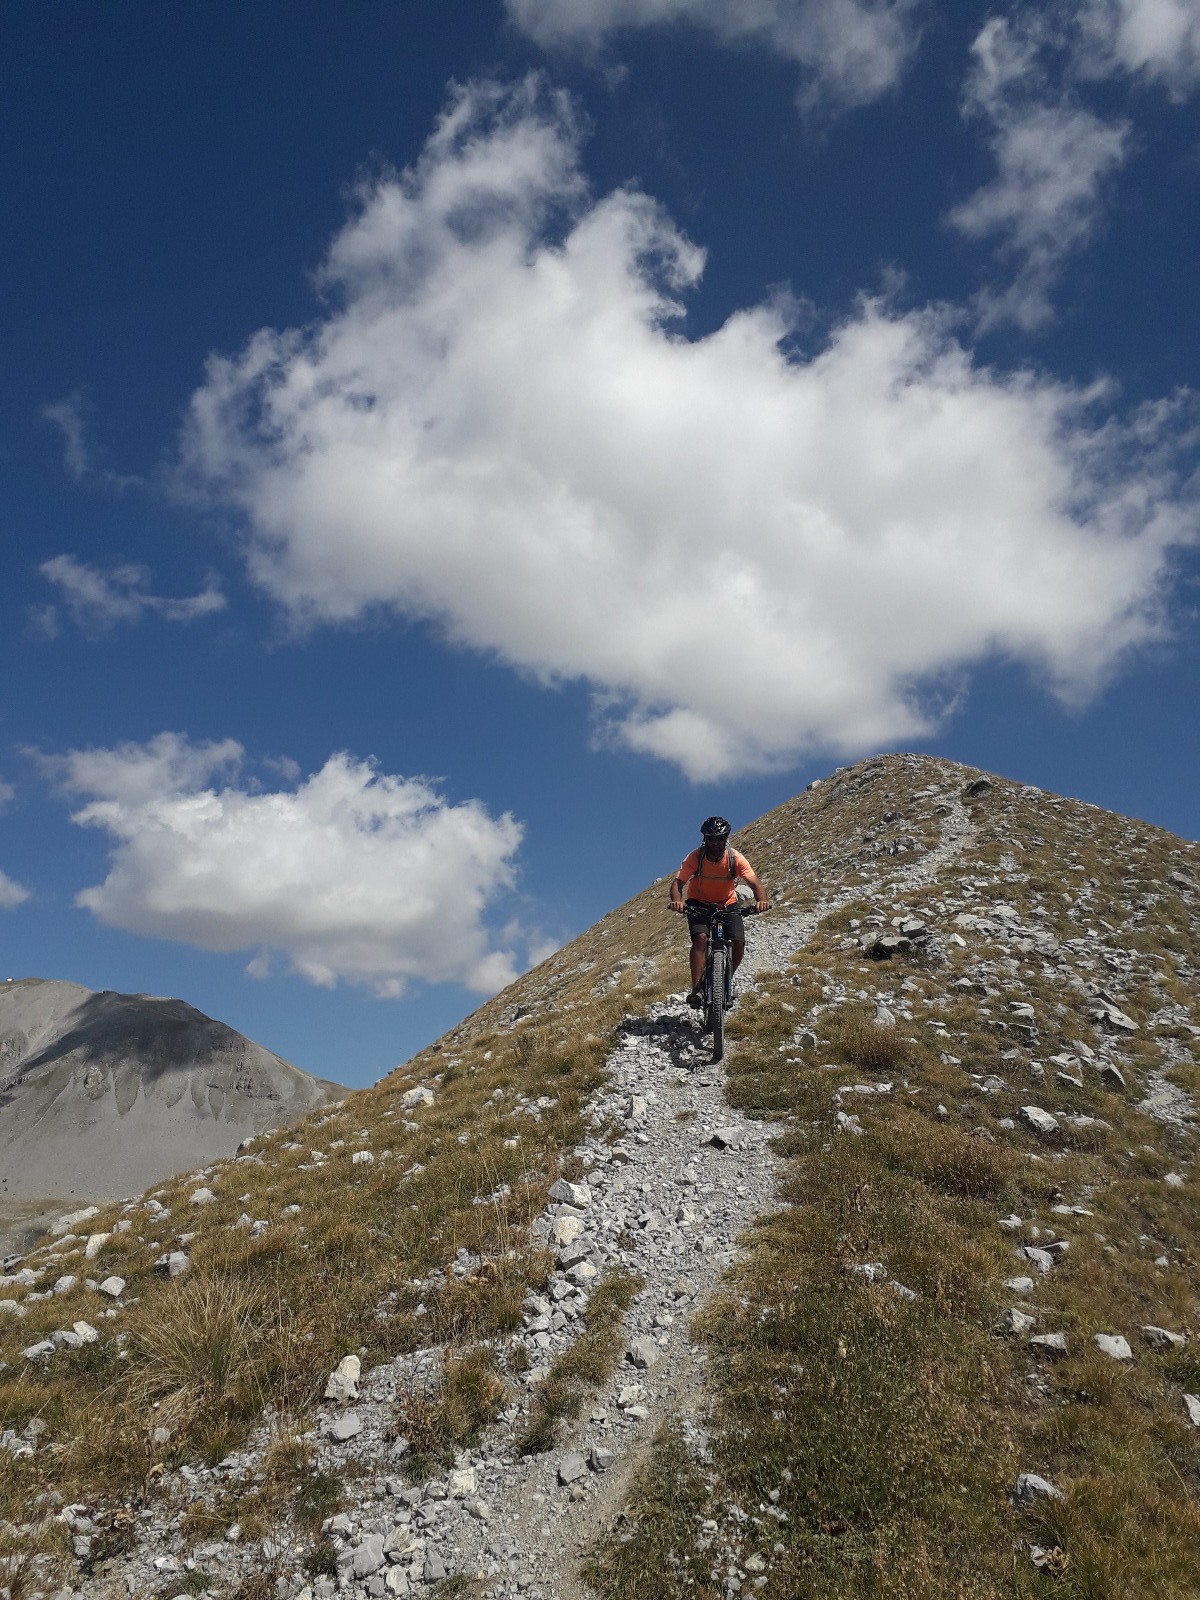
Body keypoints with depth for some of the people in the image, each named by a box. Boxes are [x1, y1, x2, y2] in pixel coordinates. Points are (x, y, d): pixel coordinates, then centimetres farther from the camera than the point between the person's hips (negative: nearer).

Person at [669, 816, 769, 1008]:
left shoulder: (735, 858, -17)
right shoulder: (695, 858, -18)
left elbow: (755, 884, -21)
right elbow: (678, 883, -23)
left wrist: (761, 900, -43)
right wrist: (677, 900, -45)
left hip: (727, 905, 1)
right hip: (699, 904, -1)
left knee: (739, 943, -17)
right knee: (701, 938, -28)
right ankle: (696, 989, -24)